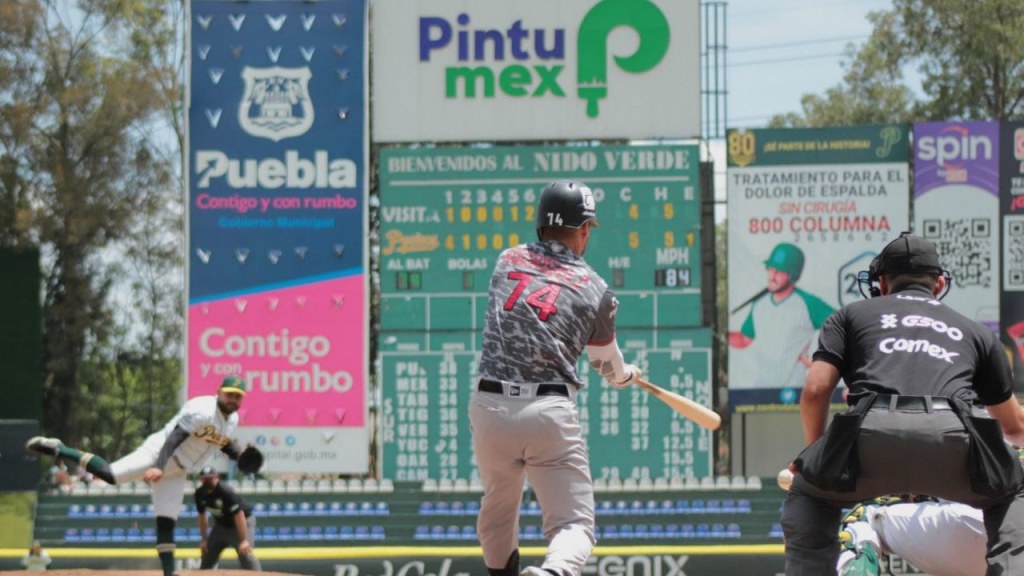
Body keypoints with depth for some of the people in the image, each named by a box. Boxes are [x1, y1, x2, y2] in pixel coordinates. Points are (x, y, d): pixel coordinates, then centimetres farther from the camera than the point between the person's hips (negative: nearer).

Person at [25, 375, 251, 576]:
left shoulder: (232, 420, 7)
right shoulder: (202, 410, -21)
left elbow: (223, 442, 26)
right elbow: (175, 436, -30)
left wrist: (238, 455, 4)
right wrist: (159, 467, -43)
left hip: (176, 471, 8)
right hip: (159, 452, -7)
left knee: (166, 523, 3)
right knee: (109, 474, -24)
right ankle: (57, 449, -12)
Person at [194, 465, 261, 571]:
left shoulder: (225, 491, -31)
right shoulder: (200, 494, -11)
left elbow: (239, 515, -32)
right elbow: (201, 516, 4)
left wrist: (243, 540, -35)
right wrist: (203, 538, 4)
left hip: (243, 522, -7)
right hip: (221, 525, 7)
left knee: (245, 553, -23)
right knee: (207, 554, 12)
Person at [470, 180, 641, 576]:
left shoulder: (508, 260, 14)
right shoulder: (595, 290, 7)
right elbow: (608, 366, 22)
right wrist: (628, 376, 48)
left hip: (489, 406, 3)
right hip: (550, 411, -3)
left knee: (496, 514, 24)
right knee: (574, 523, -3)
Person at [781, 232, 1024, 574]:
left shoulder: (852, 315, 29)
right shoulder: (974, 331, 34)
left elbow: (815, 390, 15)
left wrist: (816, 454, 31)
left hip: (873, 432, -1)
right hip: (952, 441, 1)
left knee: (809, 495, 28)